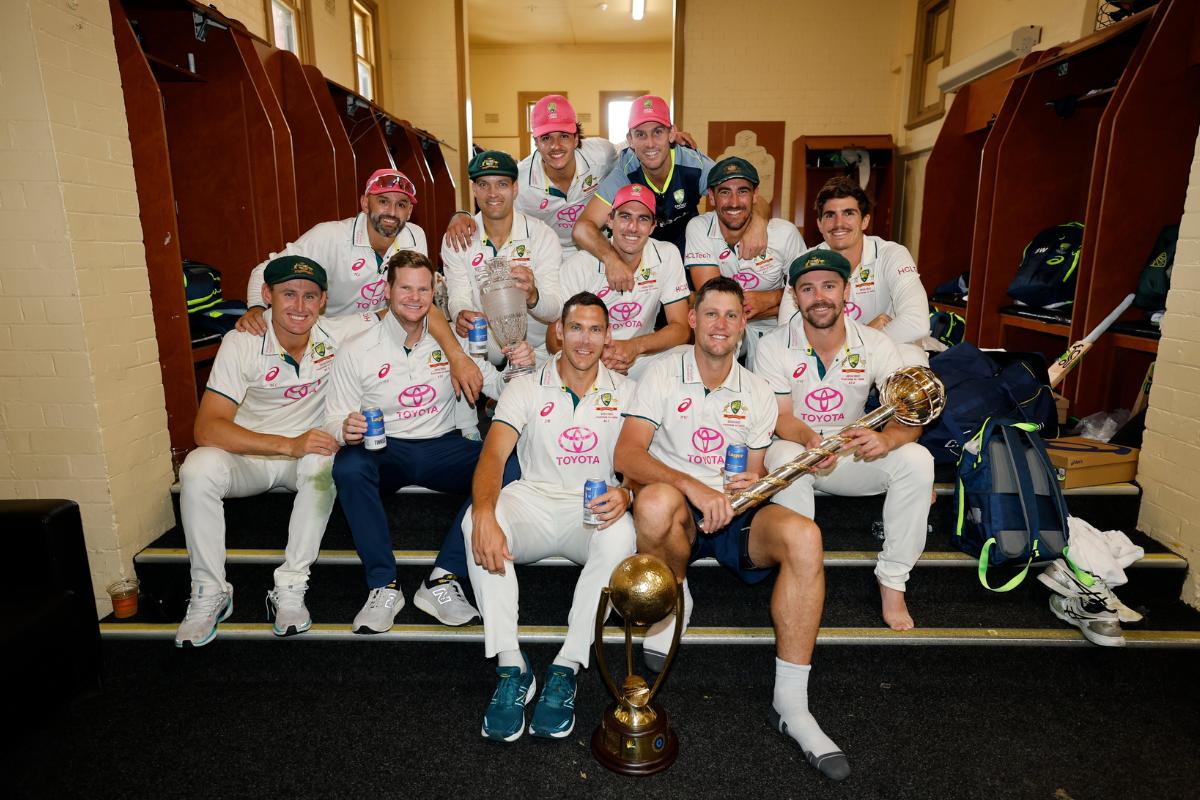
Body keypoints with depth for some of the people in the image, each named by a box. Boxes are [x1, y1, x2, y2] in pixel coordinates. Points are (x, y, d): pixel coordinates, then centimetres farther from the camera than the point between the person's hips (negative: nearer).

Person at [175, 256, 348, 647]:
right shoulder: (242, 343, -17)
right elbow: (207, 428, -25)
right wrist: (289, 445, -37)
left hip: (308, 448, 0)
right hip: (247, 455, 0)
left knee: (323, 464, -35)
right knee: (198, 469, -31)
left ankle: (290, 589, -22)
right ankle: (210, 593, -12)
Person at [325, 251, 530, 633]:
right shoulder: (357, 352, 0)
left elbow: (496, 386, 5)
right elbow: (333, 422, 2)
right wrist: (345, 430, -23)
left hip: (442, 448, 1)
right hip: (385, 451, -1)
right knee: (348, 465, -35)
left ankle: (443, 580, -22)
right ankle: (383, 585, -20)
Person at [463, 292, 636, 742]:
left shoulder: (624, 392, 8)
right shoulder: (527, 388, 5)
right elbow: (493, 456, -9)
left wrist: (625, 494, -25)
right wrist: (484, 514, -31)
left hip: (593, 511, 0)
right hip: (533, 502, 0)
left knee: (620, 534, -34)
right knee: (476, 520, -31)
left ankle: (567, 667, -21)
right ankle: (510, 666, -22)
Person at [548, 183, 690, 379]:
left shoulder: (668, 256, -6)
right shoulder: (579, 266, -12)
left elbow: (681, 328, -5)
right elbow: (554, 340, -12)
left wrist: (635, 346, -25)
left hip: (642, 359, 2)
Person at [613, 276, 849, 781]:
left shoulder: (757, 394, 11)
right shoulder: (662, 375, -2)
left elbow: (753, 476, 15)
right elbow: (626, 455, -15)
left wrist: (749, 487, -12)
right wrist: (693, 487, -29)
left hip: (733, 513, 3)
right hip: (677, 512, -3)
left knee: (804, 536, -28)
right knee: (657, 500, -40)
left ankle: (791, 705, -18)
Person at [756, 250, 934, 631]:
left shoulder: (875, 345, -6)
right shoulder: (774, 346, -11)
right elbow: (781, 418, -14)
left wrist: (887, 438, -38)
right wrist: (809, 440, -38)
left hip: (852, 454, 3)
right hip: (797, 447, -2)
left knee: (917, 459, -24)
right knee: (786, 457, -37)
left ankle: (893, 579, -10)